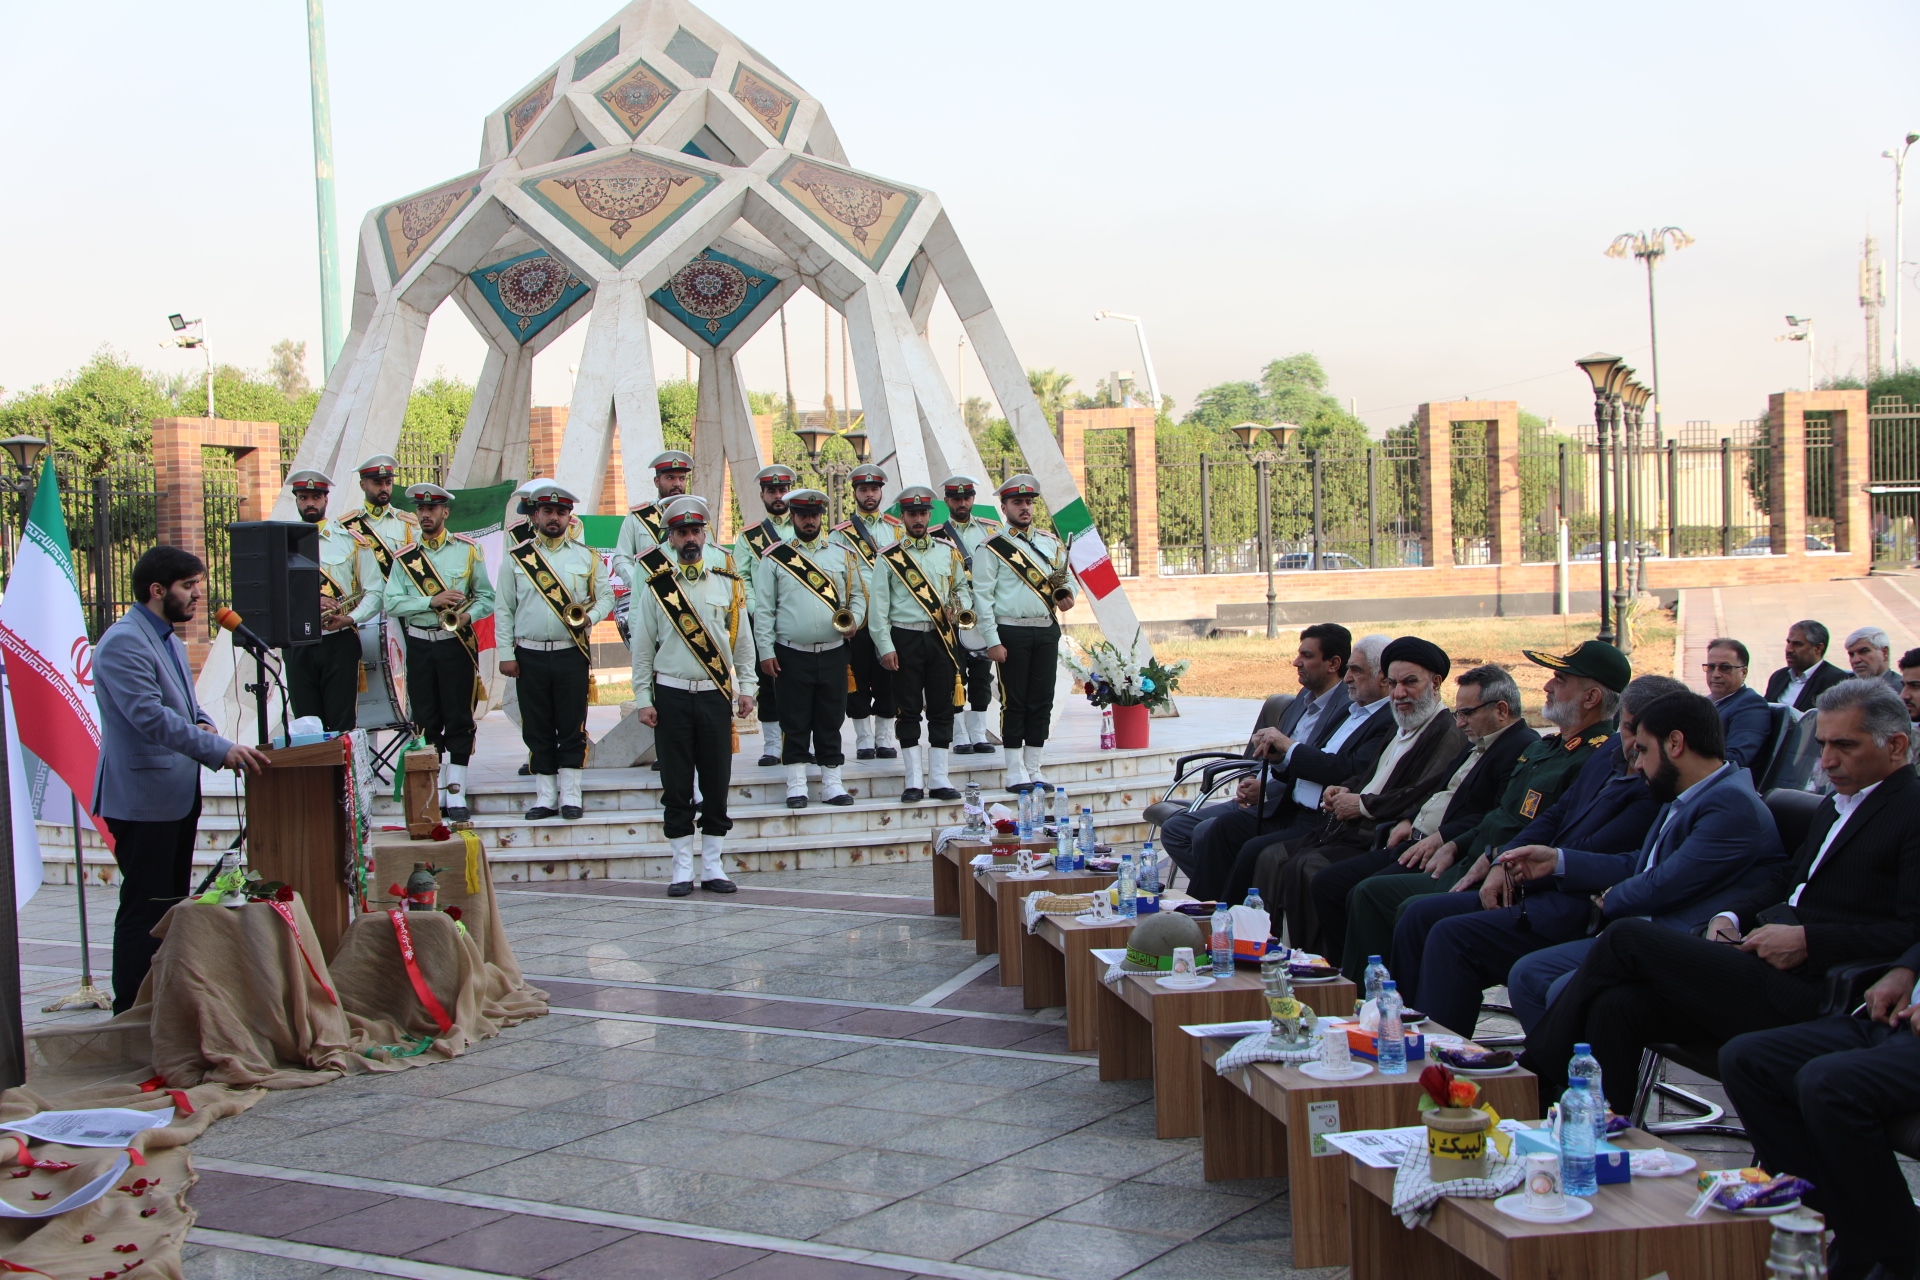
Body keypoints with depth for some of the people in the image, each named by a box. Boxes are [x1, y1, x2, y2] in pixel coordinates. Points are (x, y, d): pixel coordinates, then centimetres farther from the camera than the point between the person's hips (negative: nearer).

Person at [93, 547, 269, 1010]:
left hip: (178, 795, 10)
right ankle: (132, 1013, 0)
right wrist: (219, 750, -30)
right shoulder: (123, 642, -17)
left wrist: (203, 724, 2)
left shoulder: (169, 641, 16)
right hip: (143, 799, -10)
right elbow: (149, 716, -26)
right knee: (145, 909, -6)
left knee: (174, 904, 15)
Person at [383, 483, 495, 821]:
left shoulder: (467, 550, 4)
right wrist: (432, 601, -15)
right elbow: (392, 603, -2)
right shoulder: (404, 557, 7)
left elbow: (486, 597, 4)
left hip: (457, 644, -2)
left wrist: (467, 615, -16)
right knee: (427, 723, 4)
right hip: (419, 645, 2)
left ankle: (456, 796, 1)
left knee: (459, 720, -2)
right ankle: (435, 796, 11)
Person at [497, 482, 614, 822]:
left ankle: (570, 795, 11)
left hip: (572, 655, 0)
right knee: (537, 729, 5)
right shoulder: (516, 557, 5)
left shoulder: (586, 556, 6)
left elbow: (606, 596, 10)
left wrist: (590, 617, -12)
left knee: (572, 727, 2)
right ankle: (545, 796, 13)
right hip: (530, 656, 0)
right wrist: (506, 653, -1)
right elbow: (503, 608, 5)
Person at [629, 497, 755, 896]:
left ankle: (712, 866, 12)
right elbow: (641, 645, 4)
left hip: (716, 695, 1)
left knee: (716, 784, 4)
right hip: (671, 695, -1)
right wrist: (643, 698, 0)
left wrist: (746, 687, 5)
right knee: (676, 786, 2)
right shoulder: (655, 585, 2)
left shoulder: (727, 581, 6)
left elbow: (742, 638, 10)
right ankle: (682, 868, 9)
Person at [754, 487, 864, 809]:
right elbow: (763, 609, 0)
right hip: (791, 655, -2)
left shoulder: (842, 555, 9)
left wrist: (854, 619, -7)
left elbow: (857, 595, 15)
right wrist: (766, 651, -5)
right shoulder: (775, 558, 2)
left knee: (831, 721, 6)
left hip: (833, 653, 2)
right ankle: (796, 786, 9)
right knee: (795, 723, 2)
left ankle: (832, 783, 14)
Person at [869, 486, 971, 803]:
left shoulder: (949, 553, 10)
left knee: (942, 709, 3)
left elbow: (964, 587, 18)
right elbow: (878, 606, -1)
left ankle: (939, 778, 9)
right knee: (909, 711, 0)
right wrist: (885, 647, -8)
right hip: (905, 640, -2)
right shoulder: (888, 558, 1)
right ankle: (914, 781, 6)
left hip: (942, 640, 3)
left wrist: (958, 605, -5)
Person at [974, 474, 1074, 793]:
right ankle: (1015, 774, 3)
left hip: (1047, 632, 5)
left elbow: (1067, 576, 24)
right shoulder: (993, 548, -2)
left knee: (1042, 702, 6)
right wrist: (992, 642, -13)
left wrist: (1067, 593, -1)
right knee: (1014, 703, -2)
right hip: (1012, 632, -5)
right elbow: (982, 596, -7)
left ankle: (1034, 770, 14)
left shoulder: (1051, 543, 14)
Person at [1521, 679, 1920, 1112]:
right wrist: (1732, 917, 6)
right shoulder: (1834, 806, 24)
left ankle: (1539, 1071, 0)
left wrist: (1808, 941, -19)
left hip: (1808, 992, -8)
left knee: (1626, 936, -13)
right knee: (1617, 1005, -15)